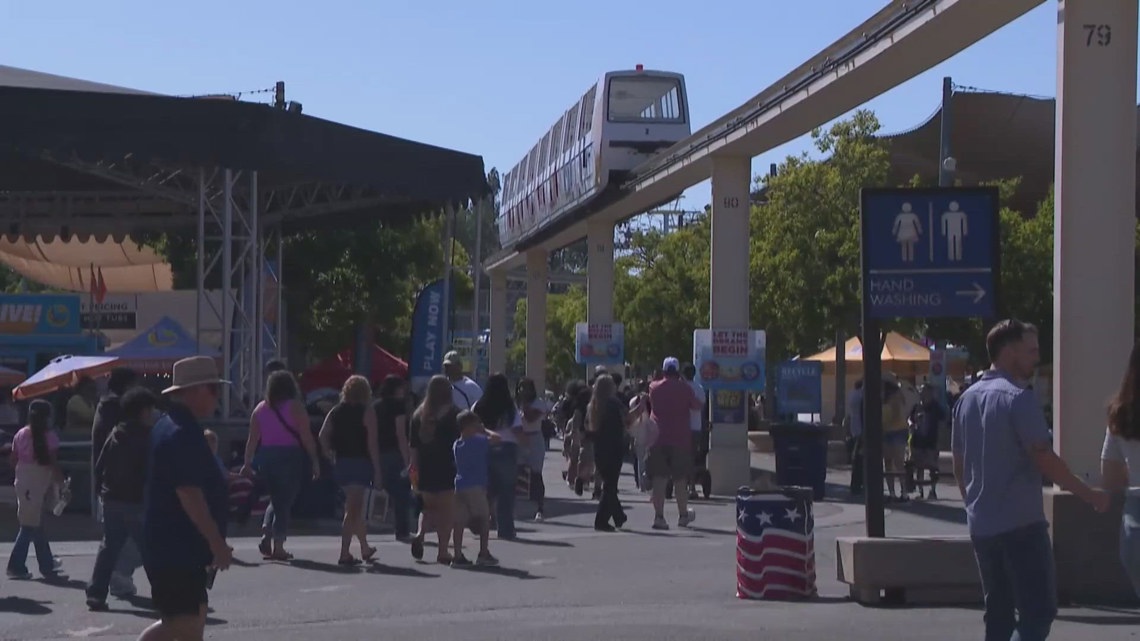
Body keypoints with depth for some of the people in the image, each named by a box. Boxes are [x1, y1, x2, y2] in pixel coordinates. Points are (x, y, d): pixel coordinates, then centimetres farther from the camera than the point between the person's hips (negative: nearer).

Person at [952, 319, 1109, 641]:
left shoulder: (967, 399, 12)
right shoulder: (1018, 398, -13)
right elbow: (1044, 459, -17)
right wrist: (1089, 494, -9)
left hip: (982, 526, 8)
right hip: (1021, 524, -8)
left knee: (999, 614, 12)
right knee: (1038, 612, -6)